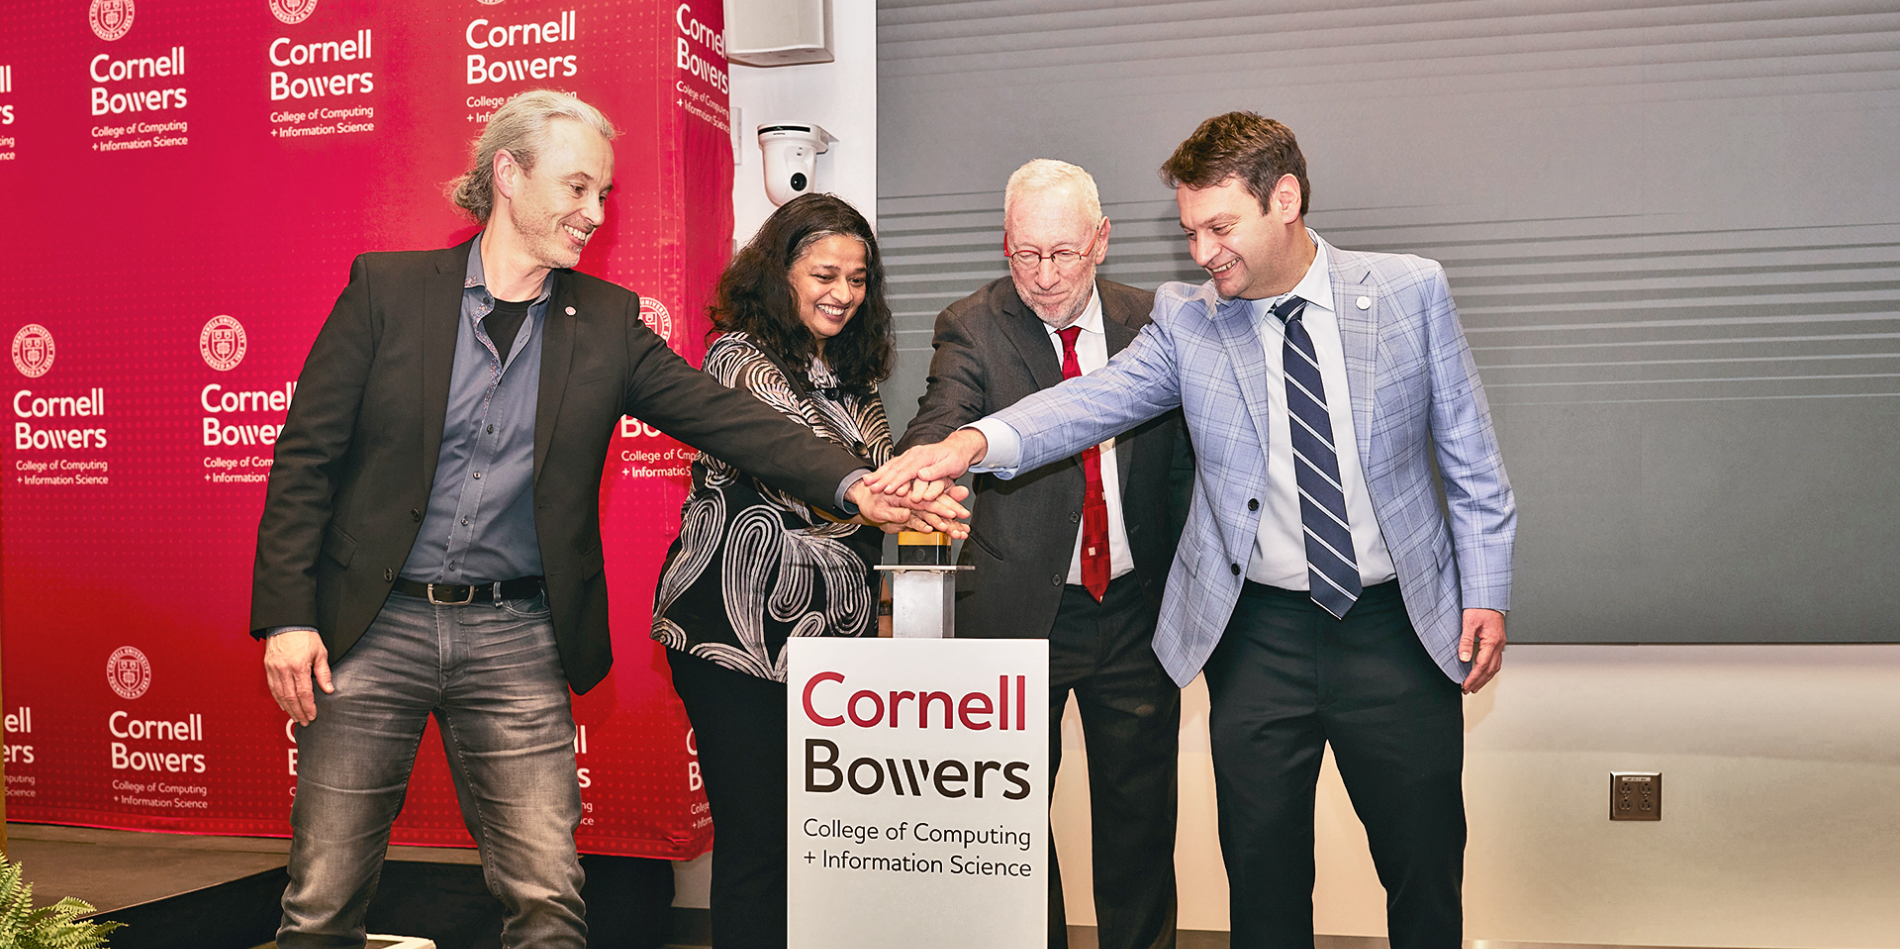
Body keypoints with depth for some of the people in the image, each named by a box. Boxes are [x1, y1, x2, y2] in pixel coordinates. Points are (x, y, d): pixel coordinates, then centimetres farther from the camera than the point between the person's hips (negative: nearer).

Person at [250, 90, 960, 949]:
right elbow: (306, 455, -1)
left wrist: (853, 484, -17)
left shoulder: (607, 323, 5)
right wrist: (287, 616, -8)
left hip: (515, 638, 1)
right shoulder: (386, 287, -1)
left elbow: (726, 417, -3)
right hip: (375, 623, -1)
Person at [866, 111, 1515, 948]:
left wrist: (1485, 591, 0)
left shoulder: (1411, 291, -1)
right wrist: (975, 441, -32)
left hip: (1401, 628, 0)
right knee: (1263, 877, 10)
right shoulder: (1187, 320, -1)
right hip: (1259, 634, 1)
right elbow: (1096, 399, -15)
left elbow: (1470, 456, 4)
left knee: (1427, 866, 12)